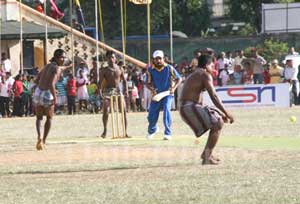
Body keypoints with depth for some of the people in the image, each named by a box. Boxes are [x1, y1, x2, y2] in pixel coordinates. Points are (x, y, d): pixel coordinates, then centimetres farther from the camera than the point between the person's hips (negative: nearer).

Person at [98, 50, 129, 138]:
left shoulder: (119, 69, 7)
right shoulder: (104, 70, 1)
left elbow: (124, 80, 12)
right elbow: (100, 82, -3)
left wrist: (126, 90, -2)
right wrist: (100, 92, -18)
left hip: (118, 90, 2)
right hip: (108, 91, -2)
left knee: (124, 110, -5)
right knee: (105, 110, -17)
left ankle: (125, 132, 1)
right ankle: (105, 130, -1)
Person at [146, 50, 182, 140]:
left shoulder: (169, 68, -11)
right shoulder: (150, 70, -6)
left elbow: (179, 79, -3)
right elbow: (148, 83, 1)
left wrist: (174, 88, -19)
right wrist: (152, 89, -21)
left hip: (167, 94, -3)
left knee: (166, 110, -27)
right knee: (151, 115, 3)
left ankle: (168, 133, -21)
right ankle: (152, 130, 38)